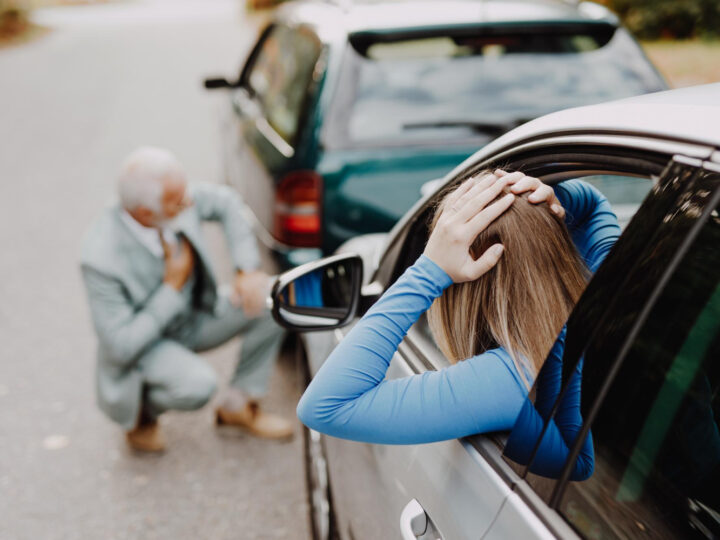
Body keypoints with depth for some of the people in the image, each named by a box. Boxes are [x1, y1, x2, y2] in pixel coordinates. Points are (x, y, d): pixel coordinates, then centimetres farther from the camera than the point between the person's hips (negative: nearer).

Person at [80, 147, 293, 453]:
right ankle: (141, 410, 3)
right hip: (142, 342, -6)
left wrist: (248, 269, -7)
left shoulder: (179, 201, -20)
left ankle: (240, 404, 6)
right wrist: (173, 286, -28)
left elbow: (225, 202, 3)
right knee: (196, 384, -35)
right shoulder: (101, 259, -34)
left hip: (194, 318, 6)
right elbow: (121, 347, -28)